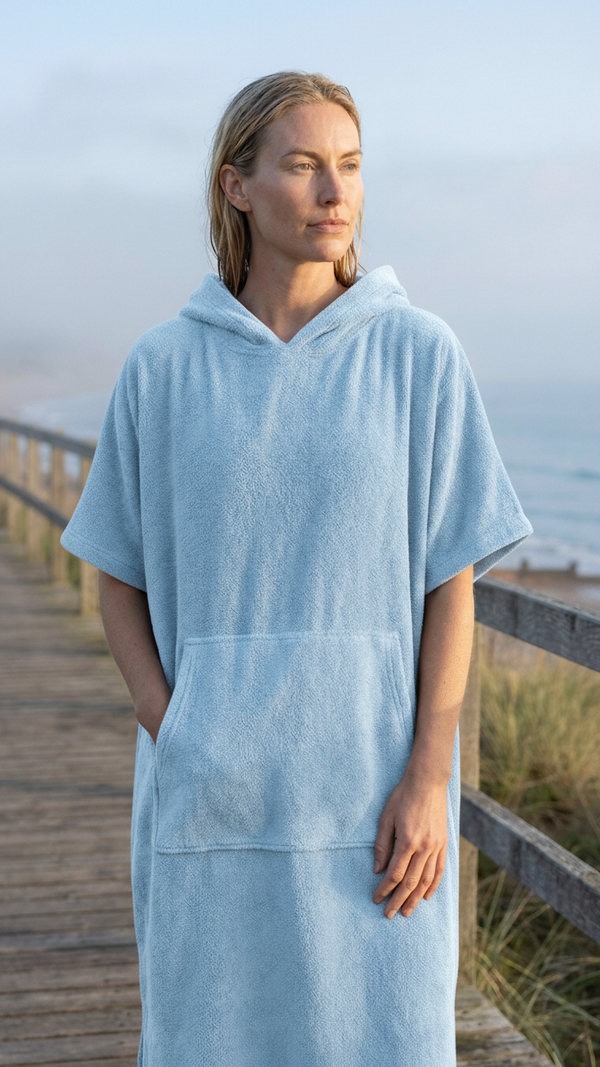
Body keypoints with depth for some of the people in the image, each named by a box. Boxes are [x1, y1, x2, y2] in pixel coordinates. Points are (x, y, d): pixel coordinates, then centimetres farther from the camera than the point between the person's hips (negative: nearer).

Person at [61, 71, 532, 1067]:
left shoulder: (420, 354, -2)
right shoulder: (163, 366, 1)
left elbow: (453, 582, -3)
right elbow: (120, 579, 7)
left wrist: (429, 778, -10)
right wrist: (171, 739, -7)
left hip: (374, 783, -1)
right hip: (216, 790, 1)